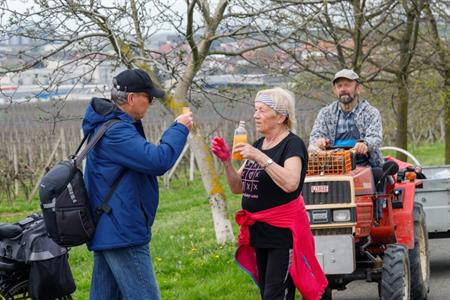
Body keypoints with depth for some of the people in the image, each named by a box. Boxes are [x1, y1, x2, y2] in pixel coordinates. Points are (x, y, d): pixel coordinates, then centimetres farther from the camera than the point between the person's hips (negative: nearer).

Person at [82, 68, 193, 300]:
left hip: (107, 232, 11)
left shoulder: (113, 126, 17)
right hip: (122, 234, -11)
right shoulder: (115, 131, -18)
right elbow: (158, 160, -24)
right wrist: (180, 129, -12)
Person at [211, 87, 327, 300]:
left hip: (283, 232, -8)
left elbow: (290, 183, -28)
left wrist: (260, 158, -30)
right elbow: (238, 187, 11)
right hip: (259, 231, 8)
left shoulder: (292, 144, -11)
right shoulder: (257, 145, 12)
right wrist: (227, 161, -5)